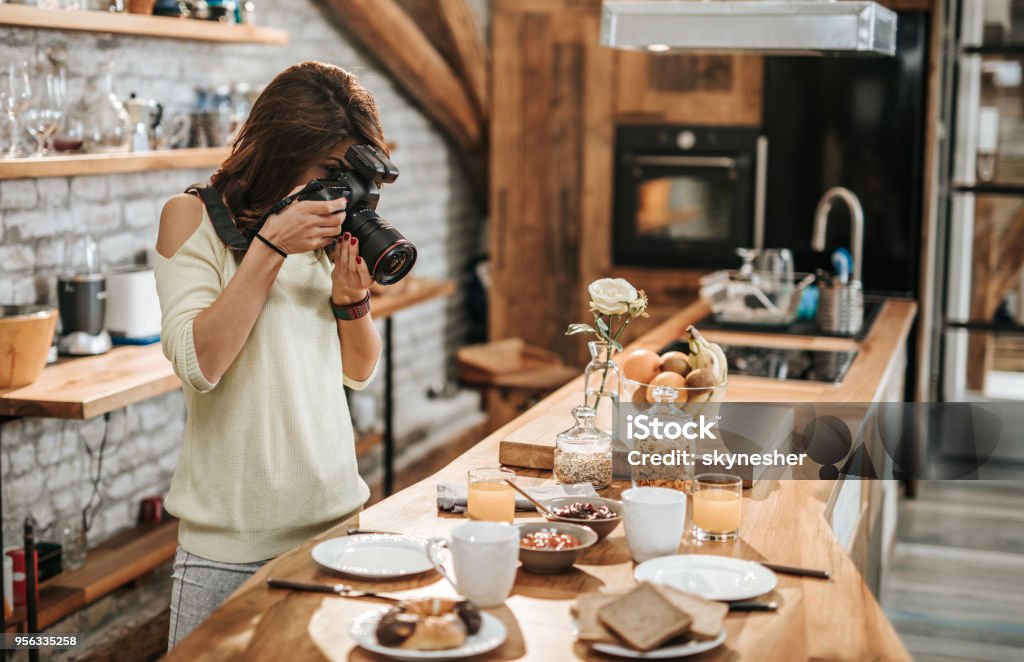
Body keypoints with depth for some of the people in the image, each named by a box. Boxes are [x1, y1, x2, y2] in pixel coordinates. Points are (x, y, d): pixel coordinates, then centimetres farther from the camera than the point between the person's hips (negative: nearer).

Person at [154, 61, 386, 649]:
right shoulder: (195, 216, -5)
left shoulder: (332, 226, 8)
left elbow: (359, 372, 11)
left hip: (335, 514, 4)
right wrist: (272, 245, -19)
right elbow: (198, 364, -17)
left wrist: (352, 296, -8)